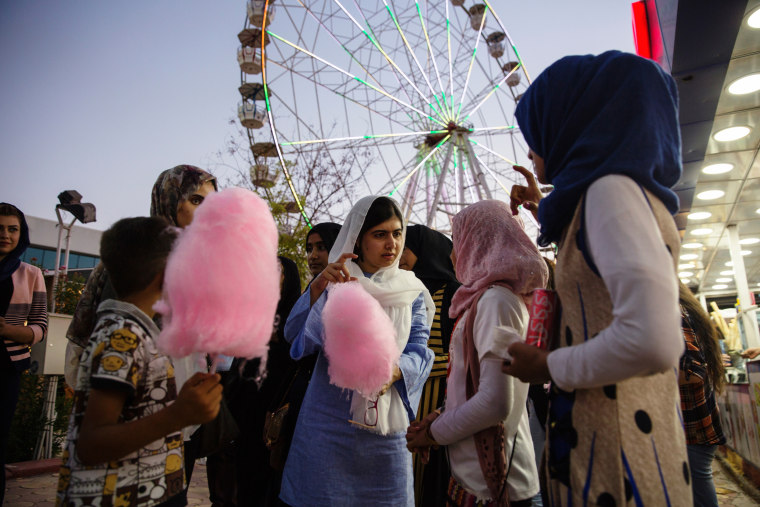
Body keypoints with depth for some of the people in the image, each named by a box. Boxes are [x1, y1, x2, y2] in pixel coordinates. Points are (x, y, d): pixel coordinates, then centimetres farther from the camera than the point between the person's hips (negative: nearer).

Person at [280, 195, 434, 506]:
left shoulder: (411, 292, 5)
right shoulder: (334, 283, 1)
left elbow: (419, 351, -5)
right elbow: (294, 334, -11)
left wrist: (392, 371, -26)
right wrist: (317, 289, -28)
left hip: (385, 425, 1)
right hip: (328, 420, -1)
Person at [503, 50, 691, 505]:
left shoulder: (613, 188, -17)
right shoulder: (620, 190, 11)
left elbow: (652, 340, -31)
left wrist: (548, 368, -16)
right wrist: (543, 207, 30)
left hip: (615, 456, -9)